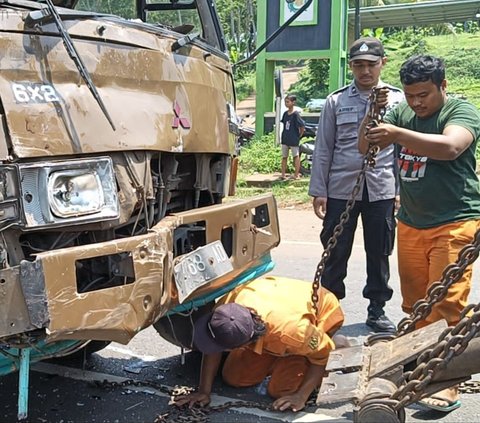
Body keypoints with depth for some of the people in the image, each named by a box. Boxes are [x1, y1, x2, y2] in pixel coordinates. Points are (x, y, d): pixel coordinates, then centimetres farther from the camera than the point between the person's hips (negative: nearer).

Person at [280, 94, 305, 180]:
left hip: (294, 140, -7)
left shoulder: (295, 114, -15)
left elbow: (302, 126, -15)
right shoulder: (285, 113, 5)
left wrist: (299, 135, -7)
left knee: (296, 156, 6)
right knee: (284, 157, 10)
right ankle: (283, 174, 15)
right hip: (285, 139, 7)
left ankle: (296, 174, 11)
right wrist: (284, 134, 11)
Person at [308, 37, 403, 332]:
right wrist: (318, 191, 0)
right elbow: (323, 149, 4)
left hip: (382, 189, 0)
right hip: (341, 189, 0)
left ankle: (377, 310, 23)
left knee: (379, 253, 9)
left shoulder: (398, 99, 5)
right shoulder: (336, 101, 4)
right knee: (335, 253, 6)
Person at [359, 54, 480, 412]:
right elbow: (366, 148, 7)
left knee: (445, 306, -8)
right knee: (415, 304, 11)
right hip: (410, 223, 6)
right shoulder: (403, 114, 11)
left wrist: (396, 134, -33)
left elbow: (450, 146, -27)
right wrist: (372, 117, -10)